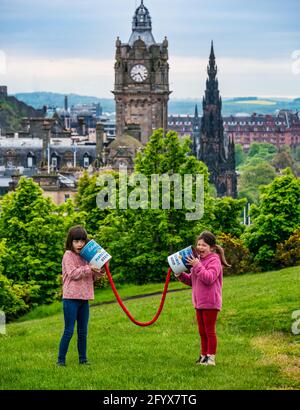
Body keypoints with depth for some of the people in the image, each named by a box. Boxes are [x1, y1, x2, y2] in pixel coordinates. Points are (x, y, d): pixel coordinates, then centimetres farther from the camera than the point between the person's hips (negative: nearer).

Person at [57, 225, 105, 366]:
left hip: (84, 299, 6)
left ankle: (83, 359, 18)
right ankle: (61, 360, 0)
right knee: (69, 331, -6)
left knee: (83, 332, 11)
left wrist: (99, 272, 0)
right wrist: (89, 269, -21)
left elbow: (92, 277, 18)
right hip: (71, 298, -6)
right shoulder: (68, 255, -6)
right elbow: (73, 274, -17)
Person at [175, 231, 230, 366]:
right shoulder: (198, 260, 13)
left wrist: (197, 266, -30)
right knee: (202, 332, 15)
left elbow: (209, 278, -28)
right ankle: (203, 356, 23)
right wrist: (182, 276, 4)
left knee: (209, 331, 0)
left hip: (210, 303, -8)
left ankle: (211, 357, 7)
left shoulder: (214, 261, -13)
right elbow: (192, 280, 21)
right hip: (199, 303, 8)